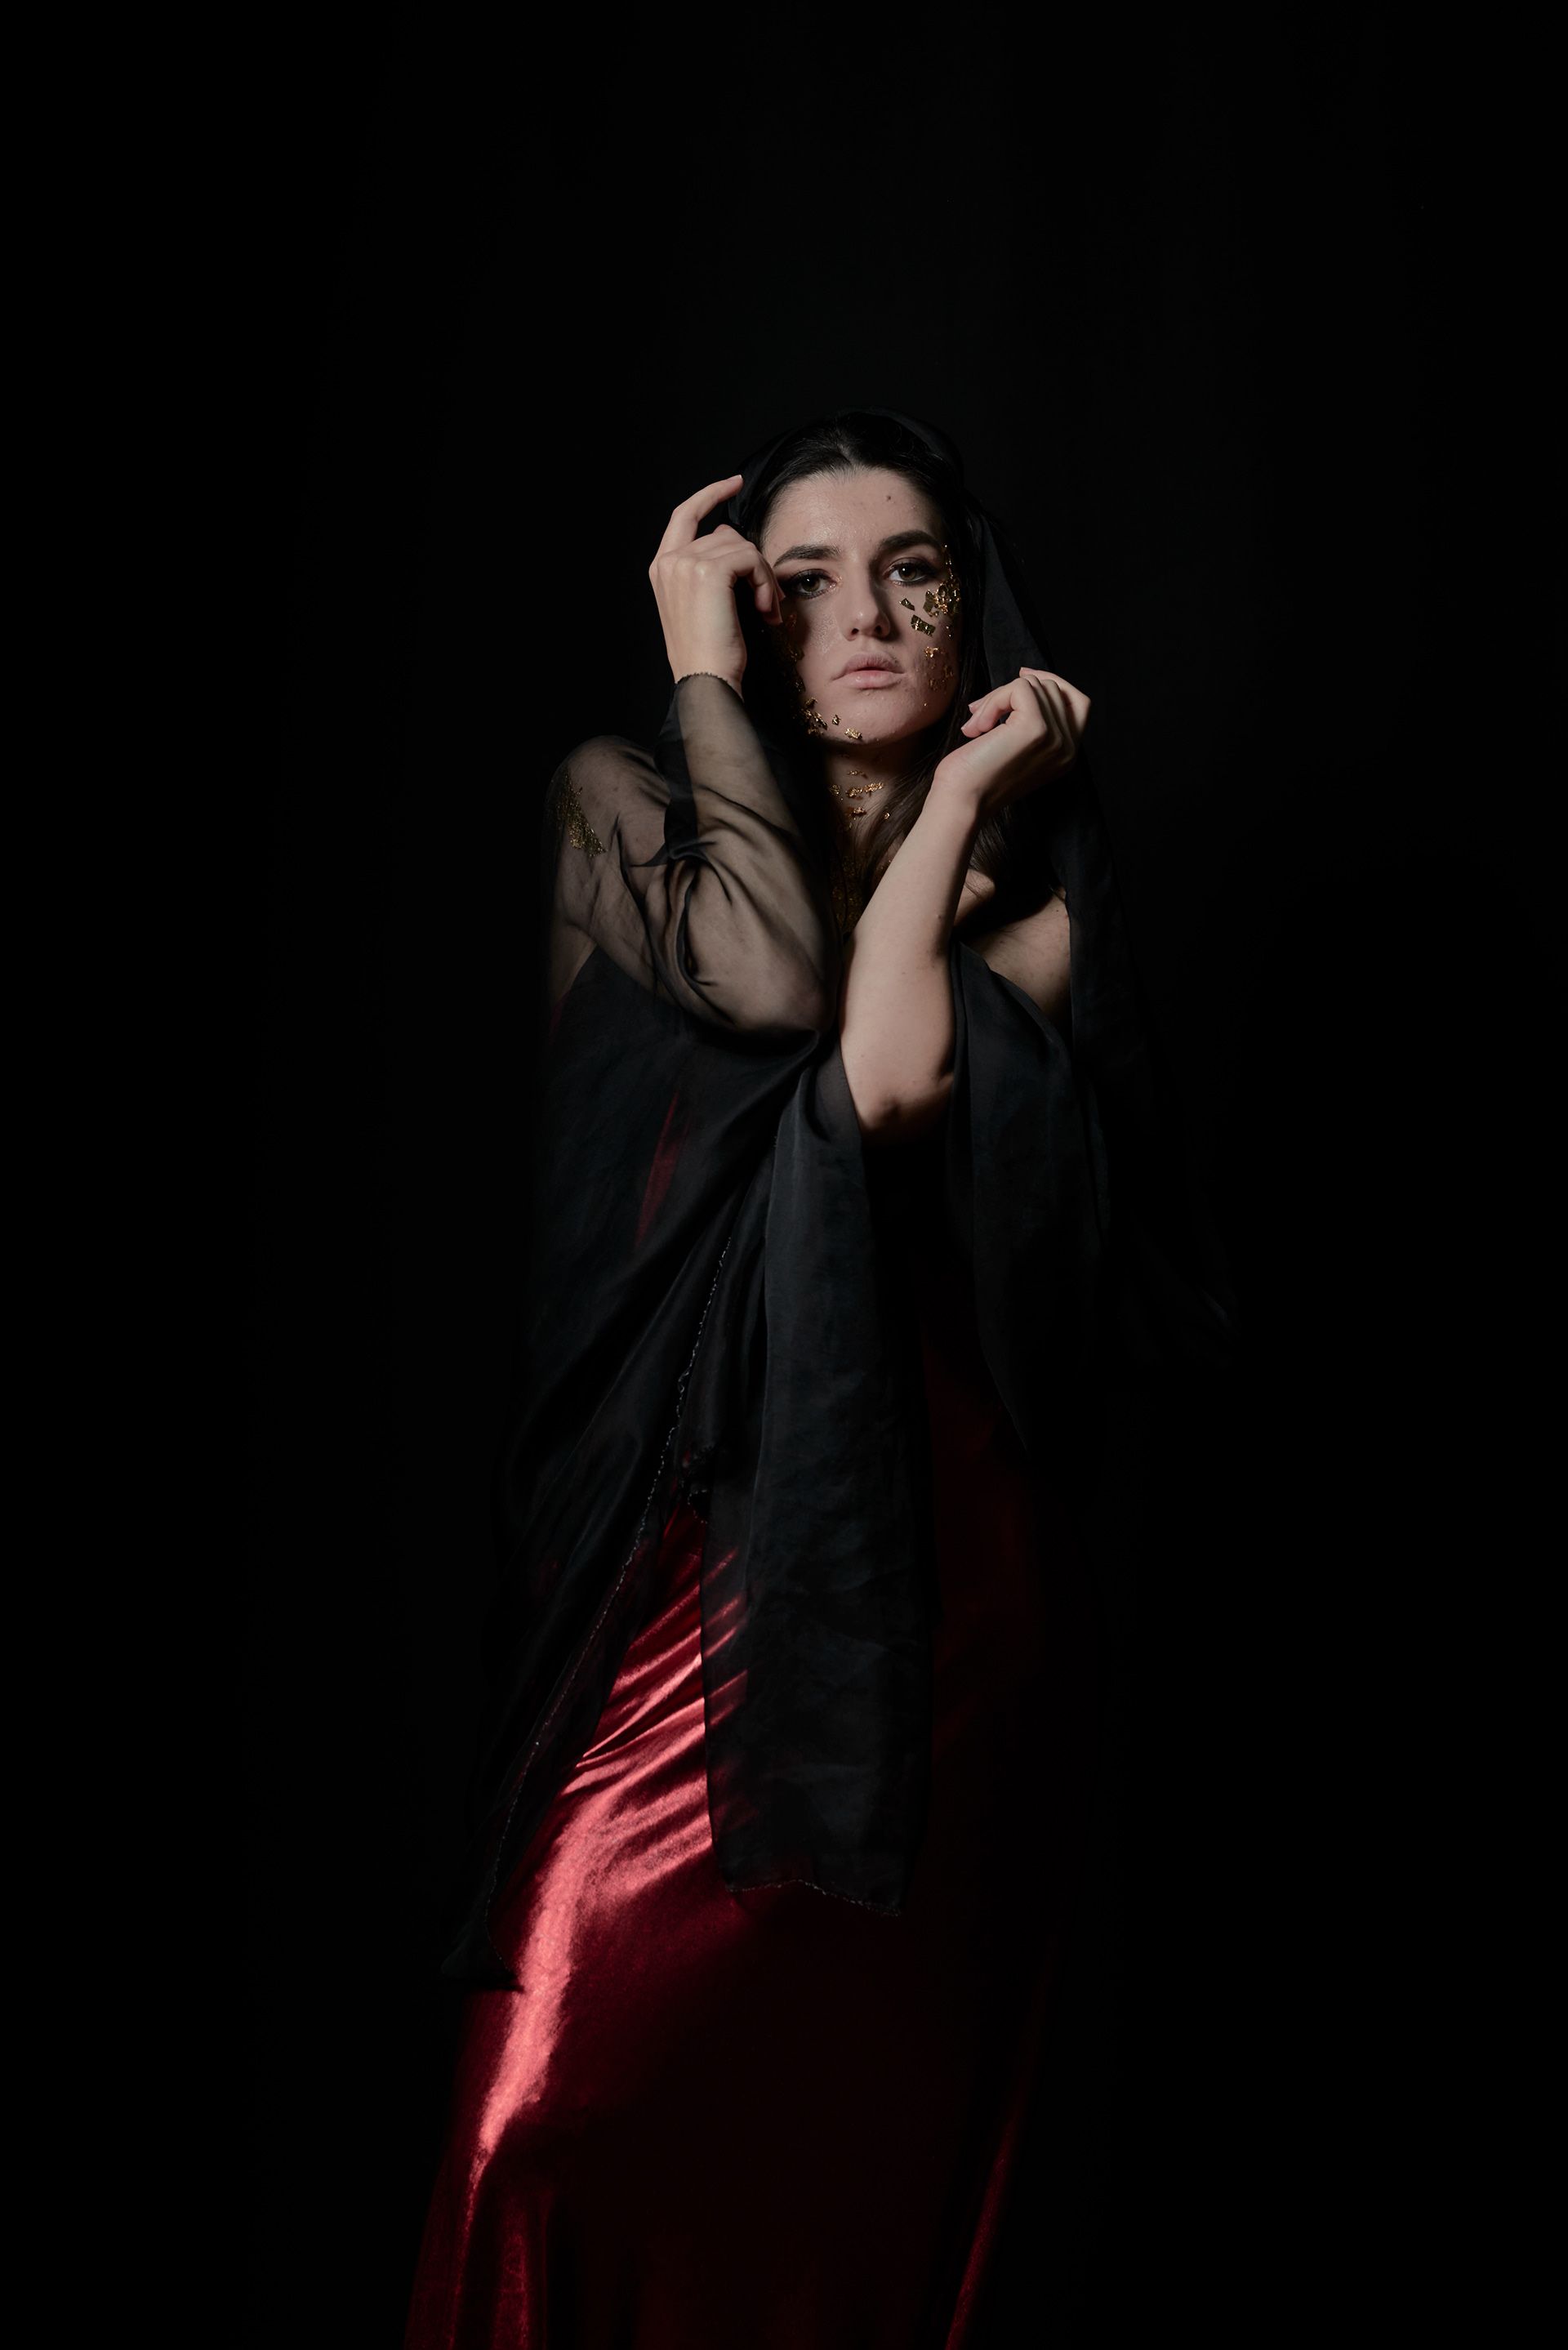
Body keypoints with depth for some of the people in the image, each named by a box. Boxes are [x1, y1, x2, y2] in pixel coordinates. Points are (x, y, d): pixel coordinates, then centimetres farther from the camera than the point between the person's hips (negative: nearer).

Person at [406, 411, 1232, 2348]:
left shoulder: (1036, 894, 10)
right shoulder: (625, 805, 9)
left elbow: (891, 1076, -11)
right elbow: (768, 976, -12)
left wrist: (963, 799, 0)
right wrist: (701, 671, -2)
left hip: (941, 1565, 1)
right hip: (690, 1538, -1)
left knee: (862, 2122, 5)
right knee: (583, 2109, -8)